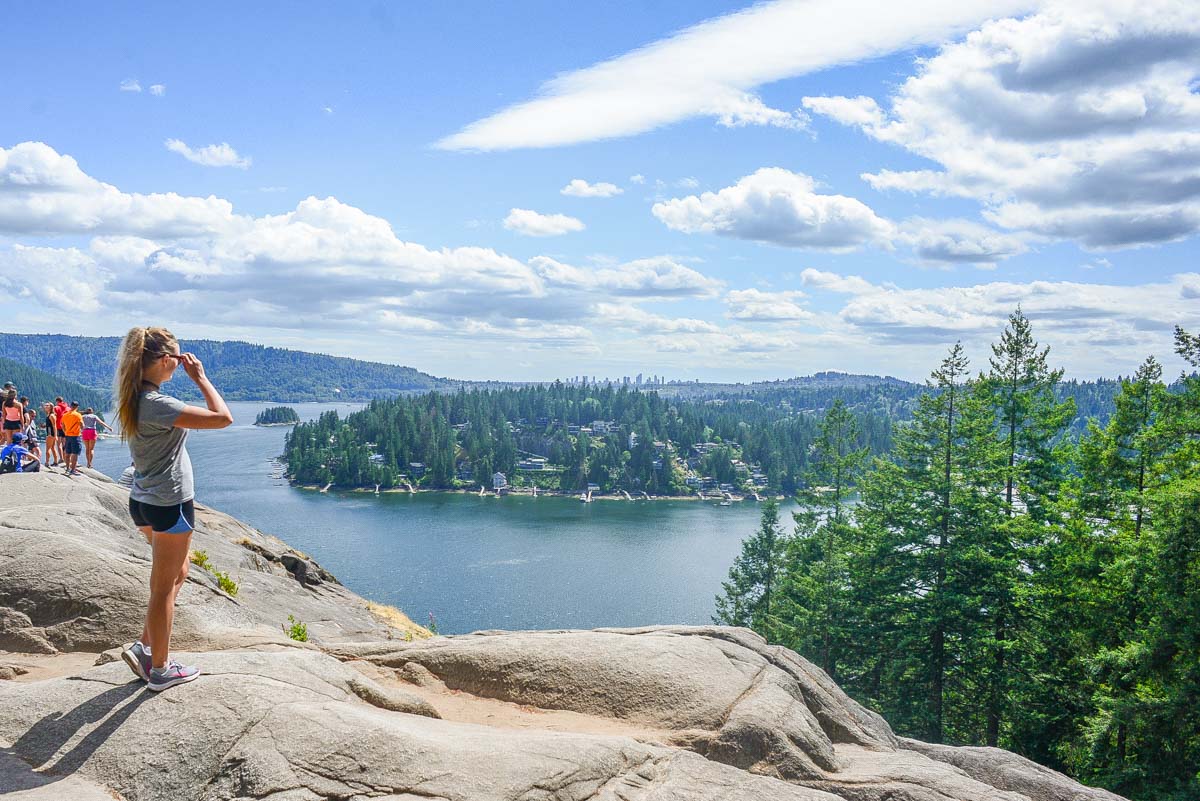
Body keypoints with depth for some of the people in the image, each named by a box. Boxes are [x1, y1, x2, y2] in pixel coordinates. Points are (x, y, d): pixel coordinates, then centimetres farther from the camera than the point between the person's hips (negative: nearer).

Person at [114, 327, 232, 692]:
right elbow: (222, 417, -25)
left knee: (177, 574, 25)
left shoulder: (134, 398, 5)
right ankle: (159, 670, 16)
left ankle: (145, 648, 25)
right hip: (170, 505, -10)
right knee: (164, 588, 4)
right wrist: (200, 377, -17)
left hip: (143, 501, 10)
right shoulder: (158, 404, -24)